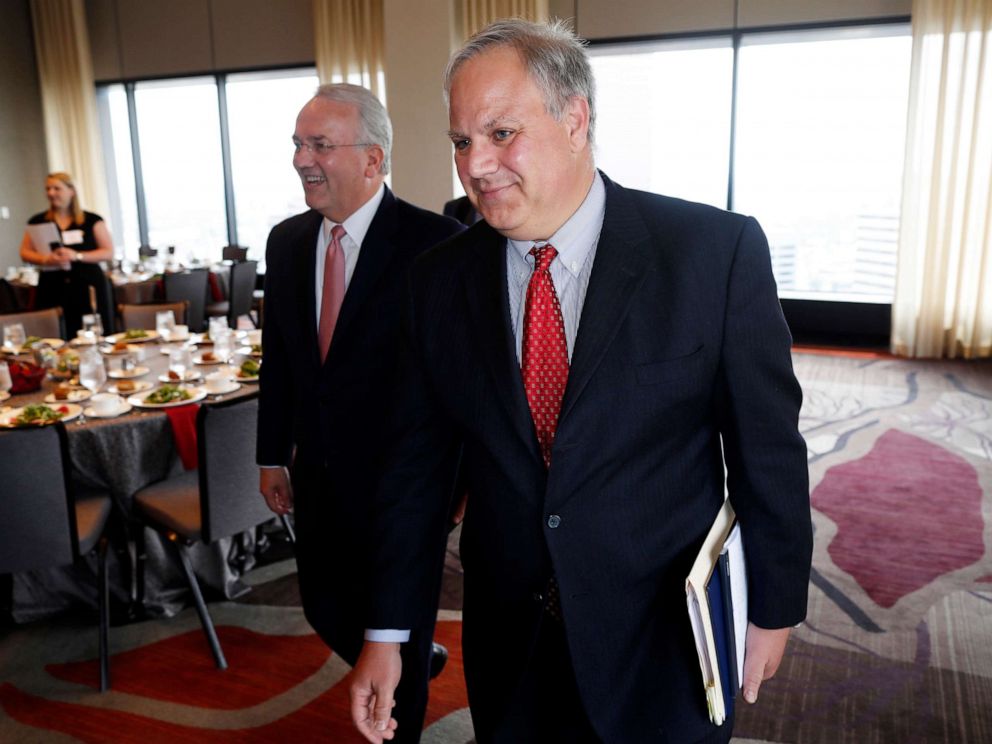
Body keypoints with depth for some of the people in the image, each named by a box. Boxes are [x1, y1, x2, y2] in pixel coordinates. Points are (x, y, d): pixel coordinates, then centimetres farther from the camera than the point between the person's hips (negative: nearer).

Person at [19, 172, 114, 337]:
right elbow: (25, 253, 12)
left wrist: (77, 256, -14)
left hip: (89, 286, -1)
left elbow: (108, 252, 0)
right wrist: (46, 259, -10)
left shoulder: (92, 220, 5)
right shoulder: (38, 221, 12)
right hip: (52, 288, 1)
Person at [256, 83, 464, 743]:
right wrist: (274, 454, 11)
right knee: (326, 609, 21)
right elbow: (277, 356, 10)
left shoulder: (434, 242, -16)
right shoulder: (286, 241, 3)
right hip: (318, 475, 6)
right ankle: (419, 663, 51)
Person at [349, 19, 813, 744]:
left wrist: (773, 607, 0)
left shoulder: (718, 250, -15)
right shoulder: (440, 280, -5)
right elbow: (416, 463, -1)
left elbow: (767, 445, -8)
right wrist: (387, 631, 0)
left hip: (661, 642, -2)